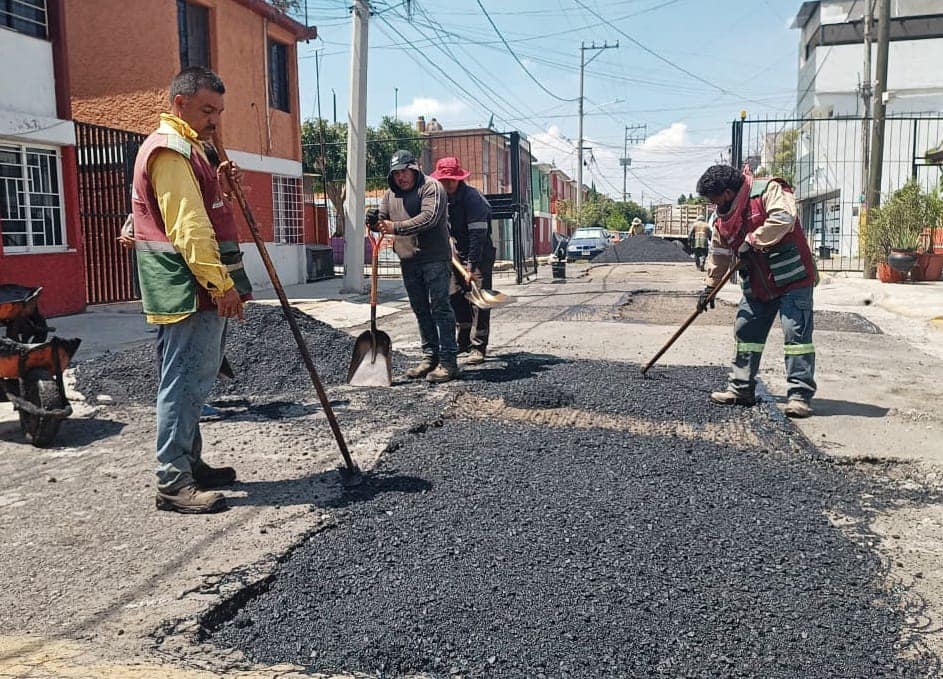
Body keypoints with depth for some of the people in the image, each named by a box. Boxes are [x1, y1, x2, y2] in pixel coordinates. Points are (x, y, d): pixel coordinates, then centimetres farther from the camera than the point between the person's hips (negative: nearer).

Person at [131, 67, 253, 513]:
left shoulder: (187, 149, 22)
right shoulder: (169, 149, -12)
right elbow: (188, 225, -22)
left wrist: (220, 184, 9)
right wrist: (221, 282, -25)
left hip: (203, 290, 11)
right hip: (190, 291, -11)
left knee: (194, 380, 15)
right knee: (184, 382, -8)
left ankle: (189, 464, 25)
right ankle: (173, 482, -1)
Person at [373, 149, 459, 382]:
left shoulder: (431, 187, -8)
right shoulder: (390, 194, 15)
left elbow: (429, 217, -21)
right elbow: (382, 219, 14)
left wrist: (396, 227, -22)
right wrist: (375, 222, -12)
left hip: (434, 258, -7)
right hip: (408, 261, 7)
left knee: (440, 308, -6)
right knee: (421, 310, 11)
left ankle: (448, 361, -4)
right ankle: (430, 357, 19)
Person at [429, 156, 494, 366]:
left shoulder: (473, 198, -19)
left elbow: (477, 235, -25)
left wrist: (471, 267, -30)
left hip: (479, 256, -7)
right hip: (456, 256, 7)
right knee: (457, 299, 11)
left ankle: (478, 347, -4)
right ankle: (464, 341, 24)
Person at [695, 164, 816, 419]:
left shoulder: (768, 190, -11)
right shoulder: (723, 217, 10)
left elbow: (783, 218, -28)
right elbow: (719, 253, 21)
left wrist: (752, 241, -21)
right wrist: (710, 286, 23)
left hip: (792, 277, -8)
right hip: (756, 285, 8)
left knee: (796, 333, -9)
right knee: (746, 332, 9)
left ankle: (800, 394, -5)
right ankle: (741, 388, 19)